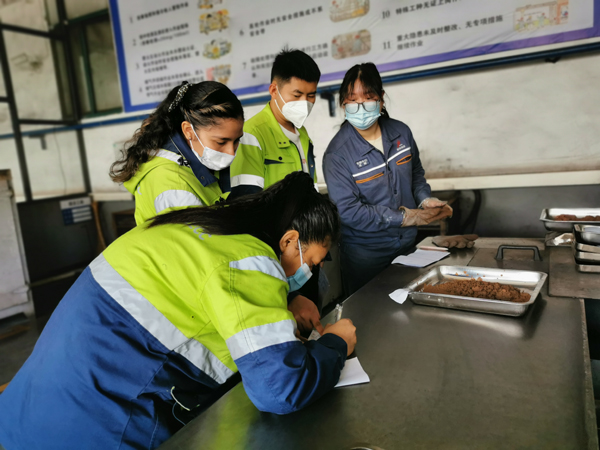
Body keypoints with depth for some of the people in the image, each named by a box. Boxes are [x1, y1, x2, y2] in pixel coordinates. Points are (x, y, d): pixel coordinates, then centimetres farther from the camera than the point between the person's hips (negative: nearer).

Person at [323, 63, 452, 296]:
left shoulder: (401, 132, -1)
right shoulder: (337, 154, -18)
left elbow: (416, 173, 15)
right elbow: (348, 211, -22)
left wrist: (425, 200, -4)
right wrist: (403, 217, -21)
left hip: (408, 244, 5)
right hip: (365, 253, -5)